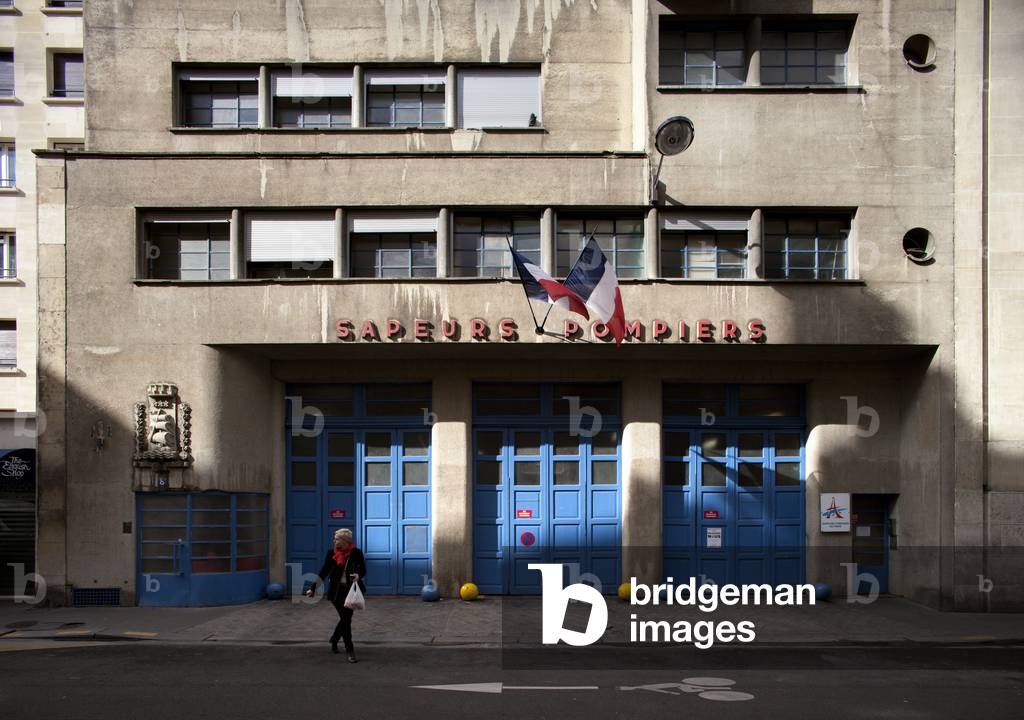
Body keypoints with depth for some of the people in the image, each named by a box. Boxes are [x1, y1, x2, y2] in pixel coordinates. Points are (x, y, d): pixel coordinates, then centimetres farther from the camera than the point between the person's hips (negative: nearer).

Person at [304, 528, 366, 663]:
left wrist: (358, 575, -21)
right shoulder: (332, 553, -4)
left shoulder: (356, 553, -8)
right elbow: (324, 572, 1)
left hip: (351, 590, 1)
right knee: (345, 619, -4)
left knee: (345, 619, 7)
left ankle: (334, 641, 35)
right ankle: (349, 650, 6)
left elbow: (363, 570, 3)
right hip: (336, 591, 0)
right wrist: (313, 588, -3)